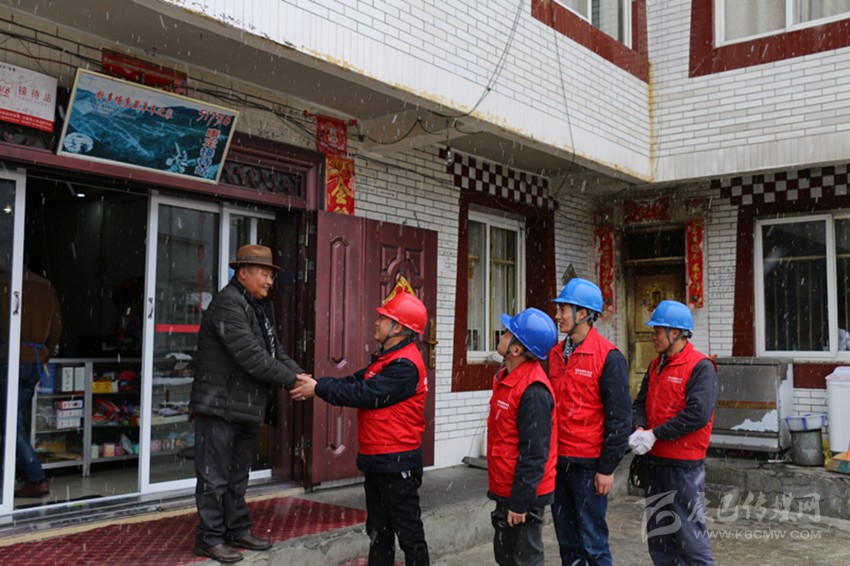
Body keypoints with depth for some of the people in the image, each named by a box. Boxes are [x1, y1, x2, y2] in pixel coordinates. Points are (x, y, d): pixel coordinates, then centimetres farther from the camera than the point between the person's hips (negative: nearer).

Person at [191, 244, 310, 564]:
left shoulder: (259, 307, 14)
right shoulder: (228, 304, -18)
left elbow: (274, 351, 11)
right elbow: (251, 357, -25)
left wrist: (300, 373, -6)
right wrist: (292, 380, -20)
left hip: (247, 409, 10)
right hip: (220, 406, -10)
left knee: (238, 475, 18)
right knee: (214, 477, 1)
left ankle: (238, 531, 29)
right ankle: (210, 538, 11)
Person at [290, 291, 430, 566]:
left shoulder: (405, 365, -20)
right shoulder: (386, 358, 13)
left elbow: (366, 394, -24)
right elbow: (356, 381, 8)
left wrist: (319, 388, -17)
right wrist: (314, 382, -5)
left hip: (396, 463, -10)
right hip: (377, 460, 10)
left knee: (408, 531, 2)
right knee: (378, 529, 18)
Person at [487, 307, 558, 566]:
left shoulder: (533, 391, -25)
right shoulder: (506, 376, 6)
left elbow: (534, 453, -25)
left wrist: (520, 503, -22)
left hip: (522, 495, -10)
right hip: (505, 490, 10)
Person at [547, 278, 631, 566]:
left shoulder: (608, 356, -11)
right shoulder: (556, 354, 9)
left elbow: (619, 416, -12)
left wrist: (607, 468, -12)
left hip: (588, 465, -6)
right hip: (557, 461, 6)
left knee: (593, 542, 3)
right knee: (566, 539, 15)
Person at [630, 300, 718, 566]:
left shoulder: (701, 367, -13)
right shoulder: (656, 365, 12)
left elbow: (698, 414, -22)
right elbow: (641, 402, 13)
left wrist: (654, 434, -19)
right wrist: (639, 430, -8)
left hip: (685, 464, -8)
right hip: (655, 461, 8)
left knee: (690, 533, -1)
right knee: (657, 533, 15)